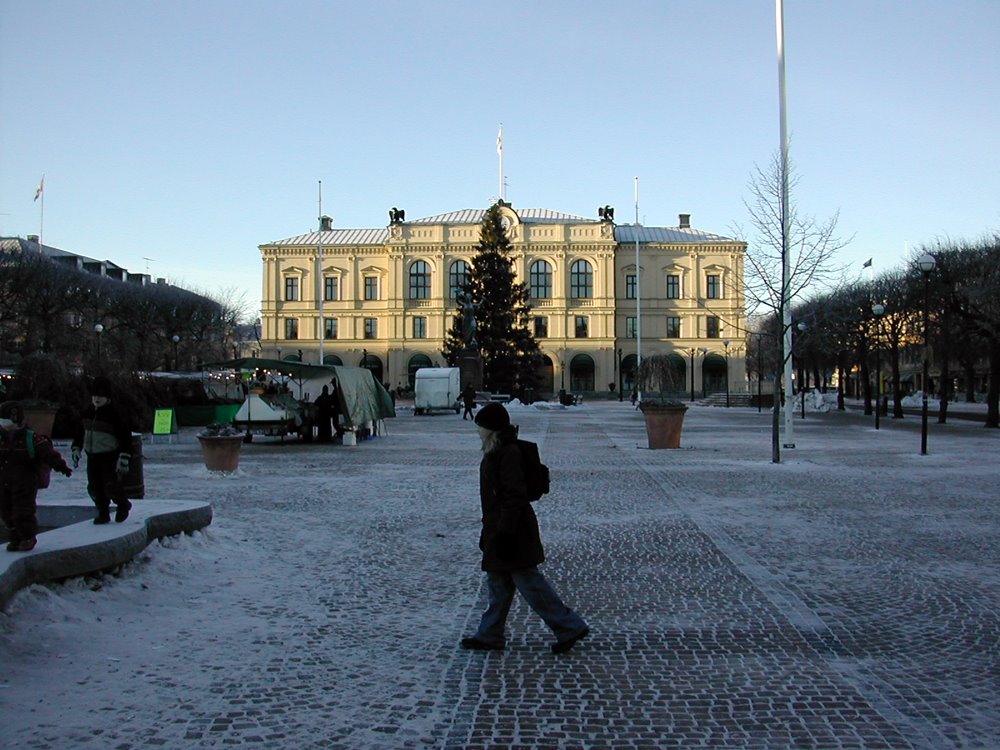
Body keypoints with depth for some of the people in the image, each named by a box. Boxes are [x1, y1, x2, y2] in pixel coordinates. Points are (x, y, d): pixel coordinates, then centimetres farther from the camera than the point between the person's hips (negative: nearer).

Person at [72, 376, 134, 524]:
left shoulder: (113, 413, -14)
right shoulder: (88, 412, 5)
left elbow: (125, 435, -14)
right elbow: (80, 431, 21)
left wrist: (124, 457, -18)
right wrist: (76, 448, 16)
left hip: (110, 457, -6)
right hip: (92, 456, 6)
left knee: (111, 487, -10)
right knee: (95, 487, 6)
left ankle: (123, 505, 18)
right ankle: (103, 513, 21)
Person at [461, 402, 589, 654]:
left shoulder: (508, 453, -19)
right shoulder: (496, 452, 12)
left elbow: (515, 496, -23)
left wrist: (504, 533, -23)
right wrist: (488, 532, 23)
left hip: (512, 533, -10)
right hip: (500, 531, 10)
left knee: (529, 582, -3)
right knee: (498, 583, 15)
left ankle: (570, 627, 7)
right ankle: (489, 636, 25)